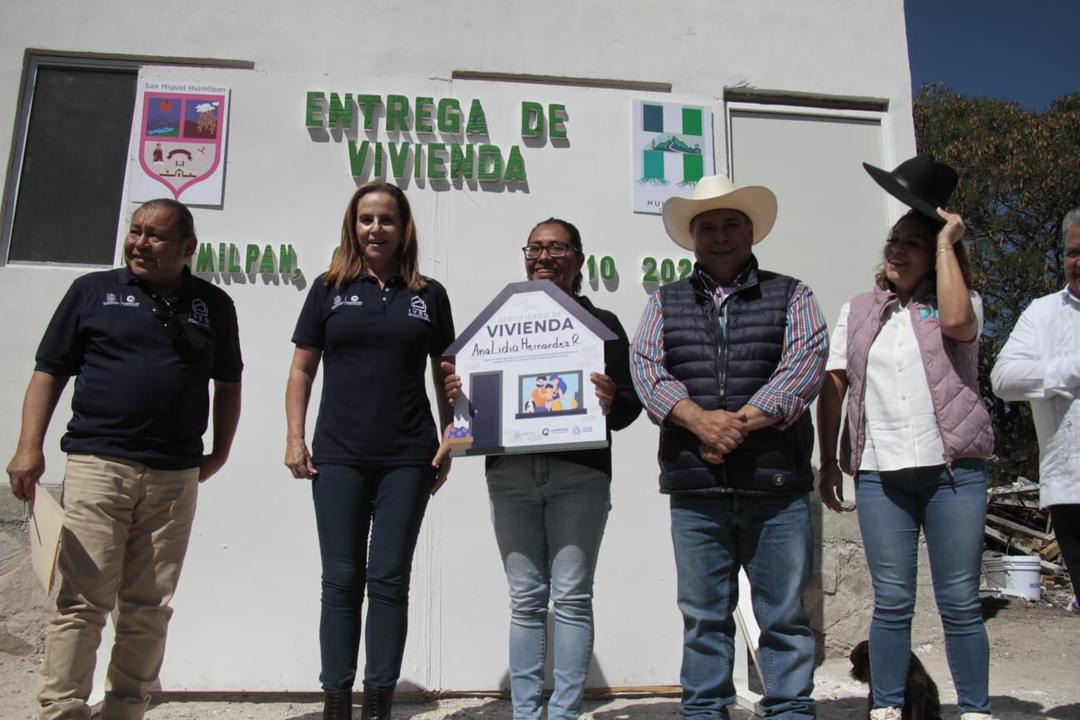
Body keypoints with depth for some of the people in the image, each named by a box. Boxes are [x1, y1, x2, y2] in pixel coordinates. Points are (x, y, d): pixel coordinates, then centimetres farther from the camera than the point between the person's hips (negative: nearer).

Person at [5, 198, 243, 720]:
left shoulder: (213, 305, 12)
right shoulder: (93, 291, 7)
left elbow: (228, 384, 21)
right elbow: (49, 371, 6)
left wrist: (219, 453, 13)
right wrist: (30, 447, -5)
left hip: (175, 476, 2)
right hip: (97, 464, -2)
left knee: (149, 609, 7)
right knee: (81, 601, -6)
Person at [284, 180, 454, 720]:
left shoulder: (428, 295, 8)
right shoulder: (329, 289, 7)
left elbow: (445, 375, 10)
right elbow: (302, 370, 7)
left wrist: (449, 442, 1)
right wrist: (295, 439, -1)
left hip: (407, 459, 0)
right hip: (338, 457, 0)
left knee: (389, 579, 3)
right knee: (341, 580, 4)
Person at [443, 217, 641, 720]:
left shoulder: (601, 323, 10)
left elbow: (629, 404, 4)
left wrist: (611, 401, -18)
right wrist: (456, 393, -6)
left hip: (578, 473, -2)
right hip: (511, 472, 2)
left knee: (571, 597, -2)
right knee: (525, 599, 6)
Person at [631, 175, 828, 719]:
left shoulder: (790, 296, 11)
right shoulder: (665, 303, 15)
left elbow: (806, 361, -5)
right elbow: (646, 367, 0)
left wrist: (742, 423, -15)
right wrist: (700, 420, -16)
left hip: (777, 484, -1)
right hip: (694, 489, 1)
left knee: (785, 615, 5)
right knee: (703, 616, 8)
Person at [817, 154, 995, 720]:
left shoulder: (957, 302, 7)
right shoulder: (857, 313, 13)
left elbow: (956, 321, -18)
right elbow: (833, 387, 12)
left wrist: (947, 241, -7)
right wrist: (828, 462, 9)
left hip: (952, 469, -1)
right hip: (880, 473, 2)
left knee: (959, 601, 4)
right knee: (892, 602, 5)